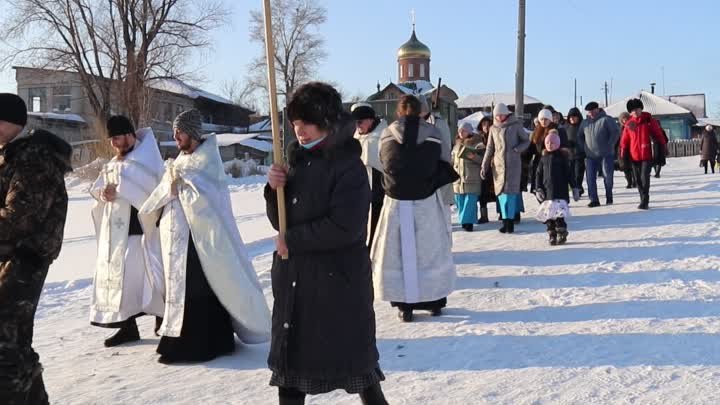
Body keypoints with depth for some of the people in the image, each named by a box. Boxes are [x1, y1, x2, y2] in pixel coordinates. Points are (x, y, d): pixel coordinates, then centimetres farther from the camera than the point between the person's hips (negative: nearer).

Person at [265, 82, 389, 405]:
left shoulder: (348, 166, -12)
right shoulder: (298, 162, 8)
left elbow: (345, 227, -22)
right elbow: (282, 221, 11)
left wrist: (293, 241, -14)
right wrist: (274, 189, -8)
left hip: (338, 281, -7)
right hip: (294, 279, 7)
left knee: (353, 355, 6)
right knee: (290, 357, 14)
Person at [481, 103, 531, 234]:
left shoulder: (515, 125, 1)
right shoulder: (493, 128, 11)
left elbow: (526, 141, 7)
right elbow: (489, 149, 13)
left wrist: (516, 149, -12)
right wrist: (484, 166, 8)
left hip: (513, 163, -3)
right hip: (498, 164, 3)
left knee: (510, 191, -9)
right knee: (501, 191, 1)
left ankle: (509, 222, -7)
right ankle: (506, 221, 7)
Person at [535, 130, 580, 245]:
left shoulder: (562, 157, 0)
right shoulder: (544, 158, 9)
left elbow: (569, 173, 2)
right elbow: (539, 174, 11)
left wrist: (574, 188, 2)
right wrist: (538, 189, 2)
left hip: (561, 191, -4)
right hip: (547, 191, 4)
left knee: (559, 214, -10)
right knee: (548, 214, 3)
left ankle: (561, 234, -1)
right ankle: (552, 235, 11)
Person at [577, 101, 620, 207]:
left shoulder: (606, 120, -5)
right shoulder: (585, 122, 11)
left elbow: (616, 132, -8)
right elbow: (580, 136, 23)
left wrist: (609, 146, -10)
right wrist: (584, 148, 12)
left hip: (606, 155, -4)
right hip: (590, 156, 4)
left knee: (607, 176, 0)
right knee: (590, 178, -2)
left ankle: (609, 197, 19)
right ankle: (594, 200, 3)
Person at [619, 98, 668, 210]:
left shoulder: (649, 120, 0)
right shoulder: (629, 124, 5)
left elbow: (658, 134, 2)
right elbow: (624, 141, 8)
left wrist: (663, 148, 0)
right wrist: (623, 155, 2)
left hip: (647, 155, -3)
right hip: (634, 156, 3)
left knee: (644, 178, -12)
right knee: (638, 180, 8)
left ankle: (644, 201, -8)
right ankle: (644, 201, 18)